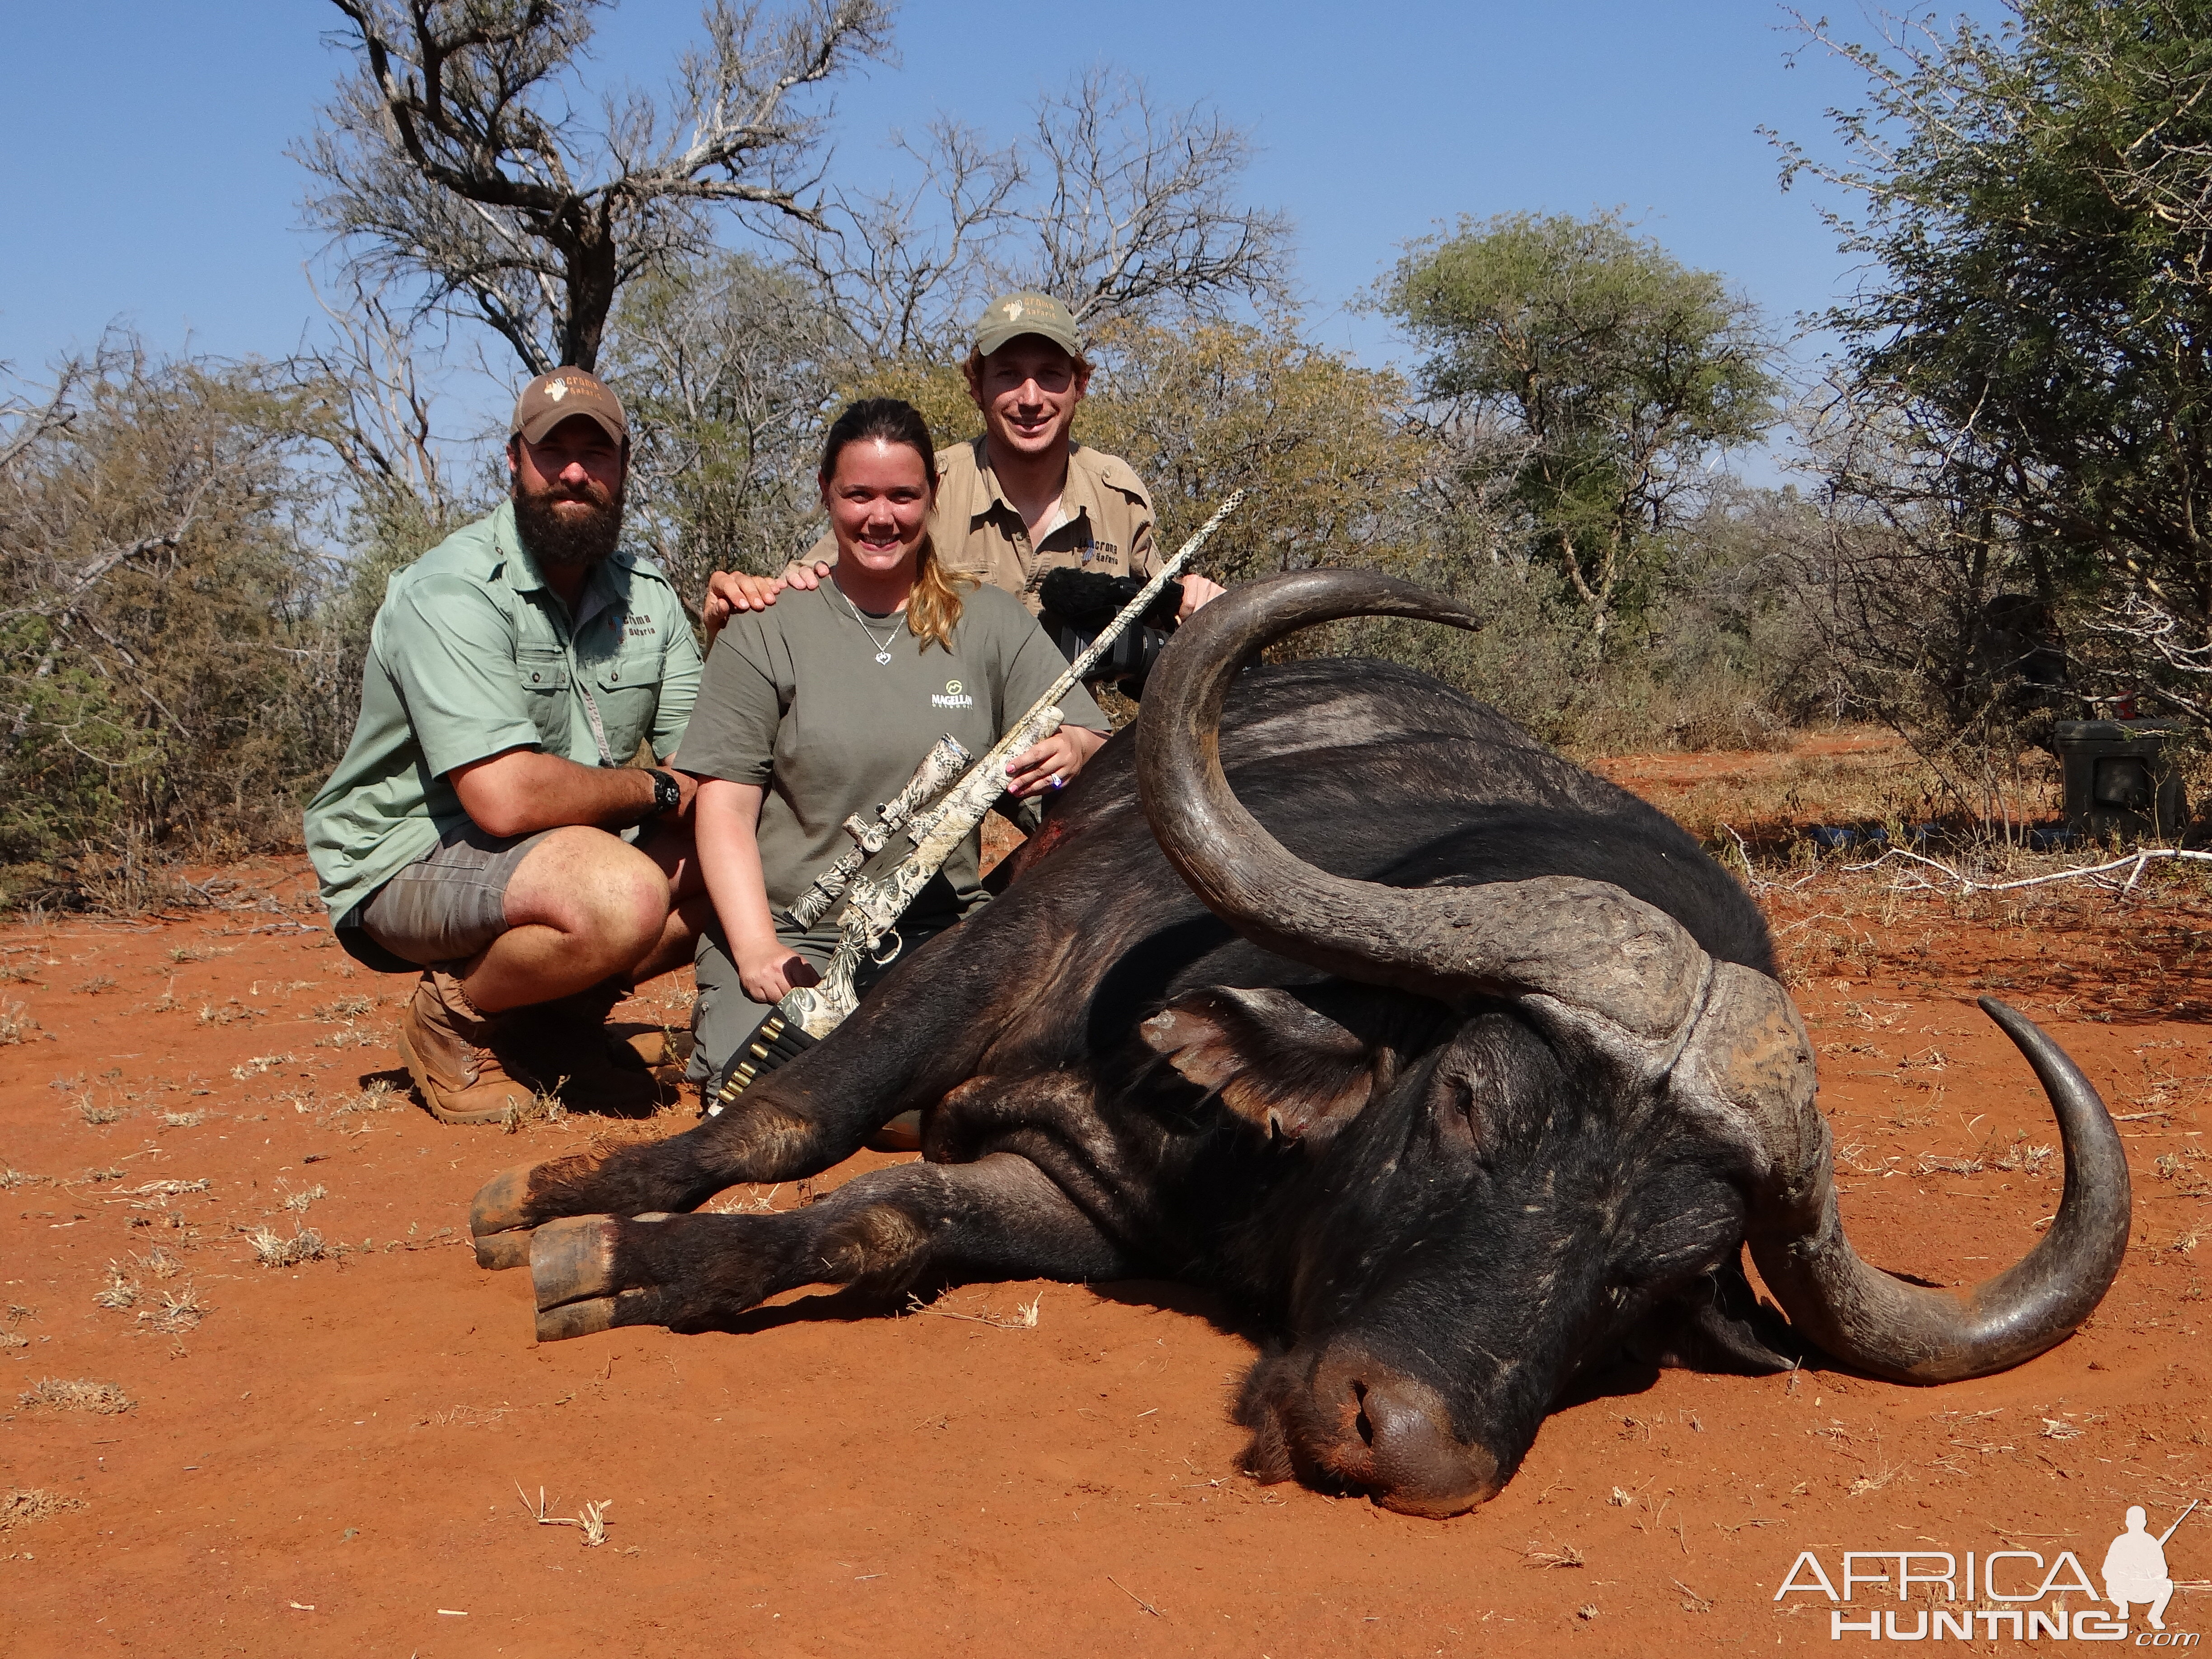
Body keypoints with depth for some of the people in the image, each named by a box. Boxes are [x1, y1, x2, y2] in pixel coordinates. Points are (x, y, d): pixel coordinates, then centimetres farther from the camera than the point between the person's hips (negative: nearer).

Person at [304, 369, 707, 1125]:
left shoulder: (648, 594, 5)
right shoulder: (452, 593, -20)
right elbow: (506, 797, -30)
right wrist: (655, 792, -15)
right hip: (408, 862, -8)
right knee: (622, 896, -35)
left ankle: (556, 1018, 5)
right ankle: (454, 1019, -5)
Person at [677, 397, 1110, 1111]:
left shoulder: (991, 621, 9)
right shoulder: (767, 630, 4)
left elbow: (1095, 742, 4)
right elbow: (725, 809, -1)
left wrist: (1068, 754, -22)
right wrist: (757, 953, -16)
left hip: (948, 930, 2)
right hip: (793, 928, -2)